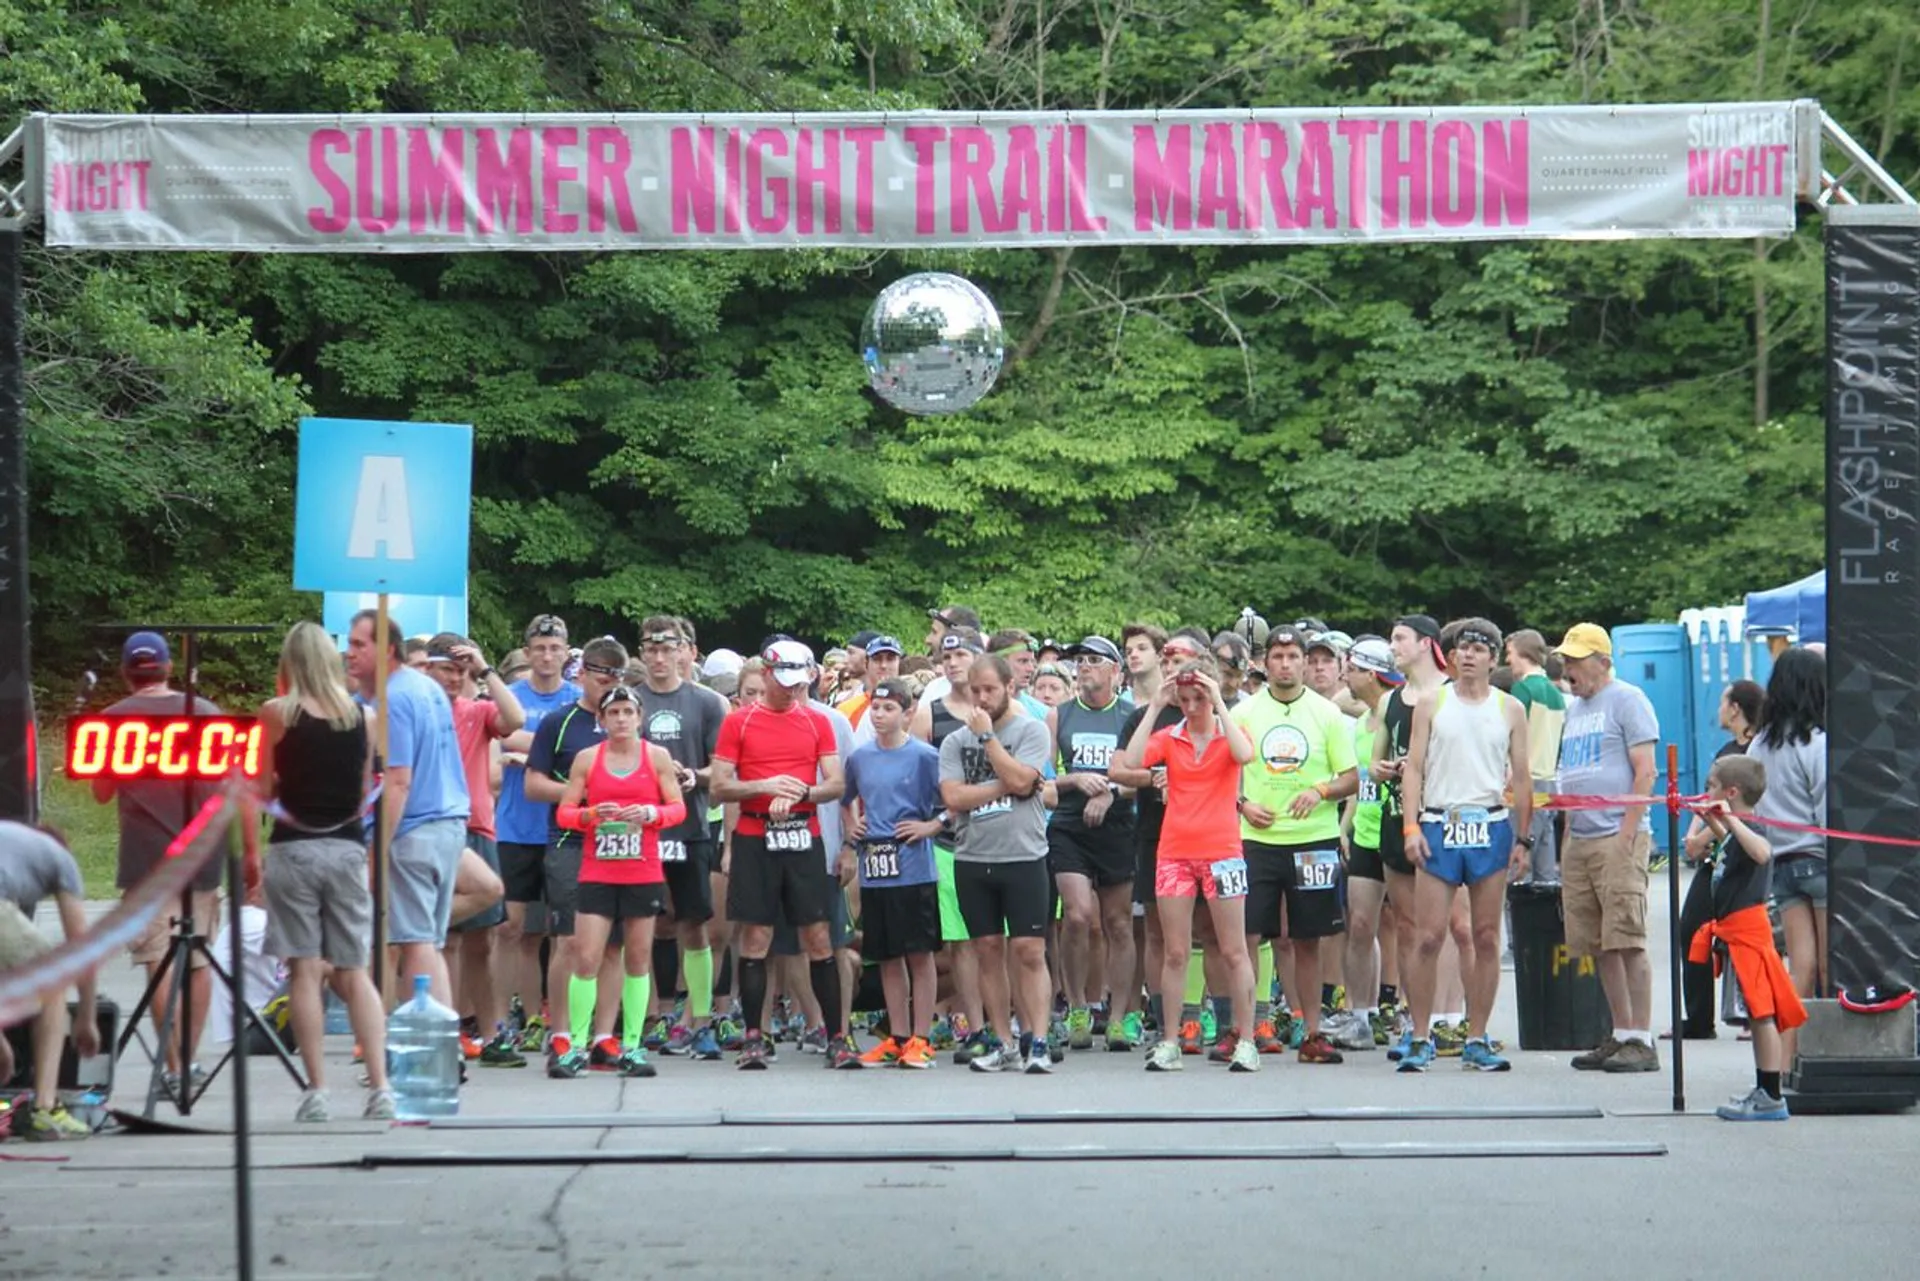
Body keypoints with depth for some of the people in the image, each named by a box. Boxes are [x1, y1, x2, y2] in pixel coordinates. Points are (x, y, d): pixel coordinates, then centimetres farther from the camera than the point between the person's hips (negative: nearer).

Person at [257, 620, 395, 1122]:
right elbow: (364, 790, 9)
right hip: (347, 847, 3)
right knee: (353, 973, 8)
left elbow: (264, 789, -1)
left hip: (294, 848, -3)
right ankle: (380, 1088, -2)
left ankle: (317, 1091, -4)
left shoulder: (277, 713, -5)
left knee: (304, 972, 0)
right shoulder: (362, 716, 4)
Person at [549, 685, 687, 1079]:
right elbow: (563, 812, 4)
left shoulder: (657, 756, 4)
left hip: (644, 873, 1)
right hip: (597, 873, -1)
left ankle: (631, 1047, 11)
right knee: (586, 957, -7)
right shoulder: (586, 758, 4)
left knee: (639, 957, 5)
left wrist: (651, 813, -16)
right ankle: (576, 1046, -1)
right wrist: (591, 814, -16)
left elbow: (678, 808, 4)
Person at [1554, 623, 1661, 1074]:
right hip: (1578, 840, 8)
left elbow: (1645, 771, -10)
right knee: (1601, 946, 7)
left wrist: (1626, 833, -16)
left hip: (1617, 838, -8)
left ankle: (1642, 1041, -10)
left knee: (1627, 941, -11)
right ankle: (1621, 1035, 12)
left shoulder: (1627, 700, -4)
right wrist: (1566, 839, 17)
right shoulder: (1575, 708, 21)